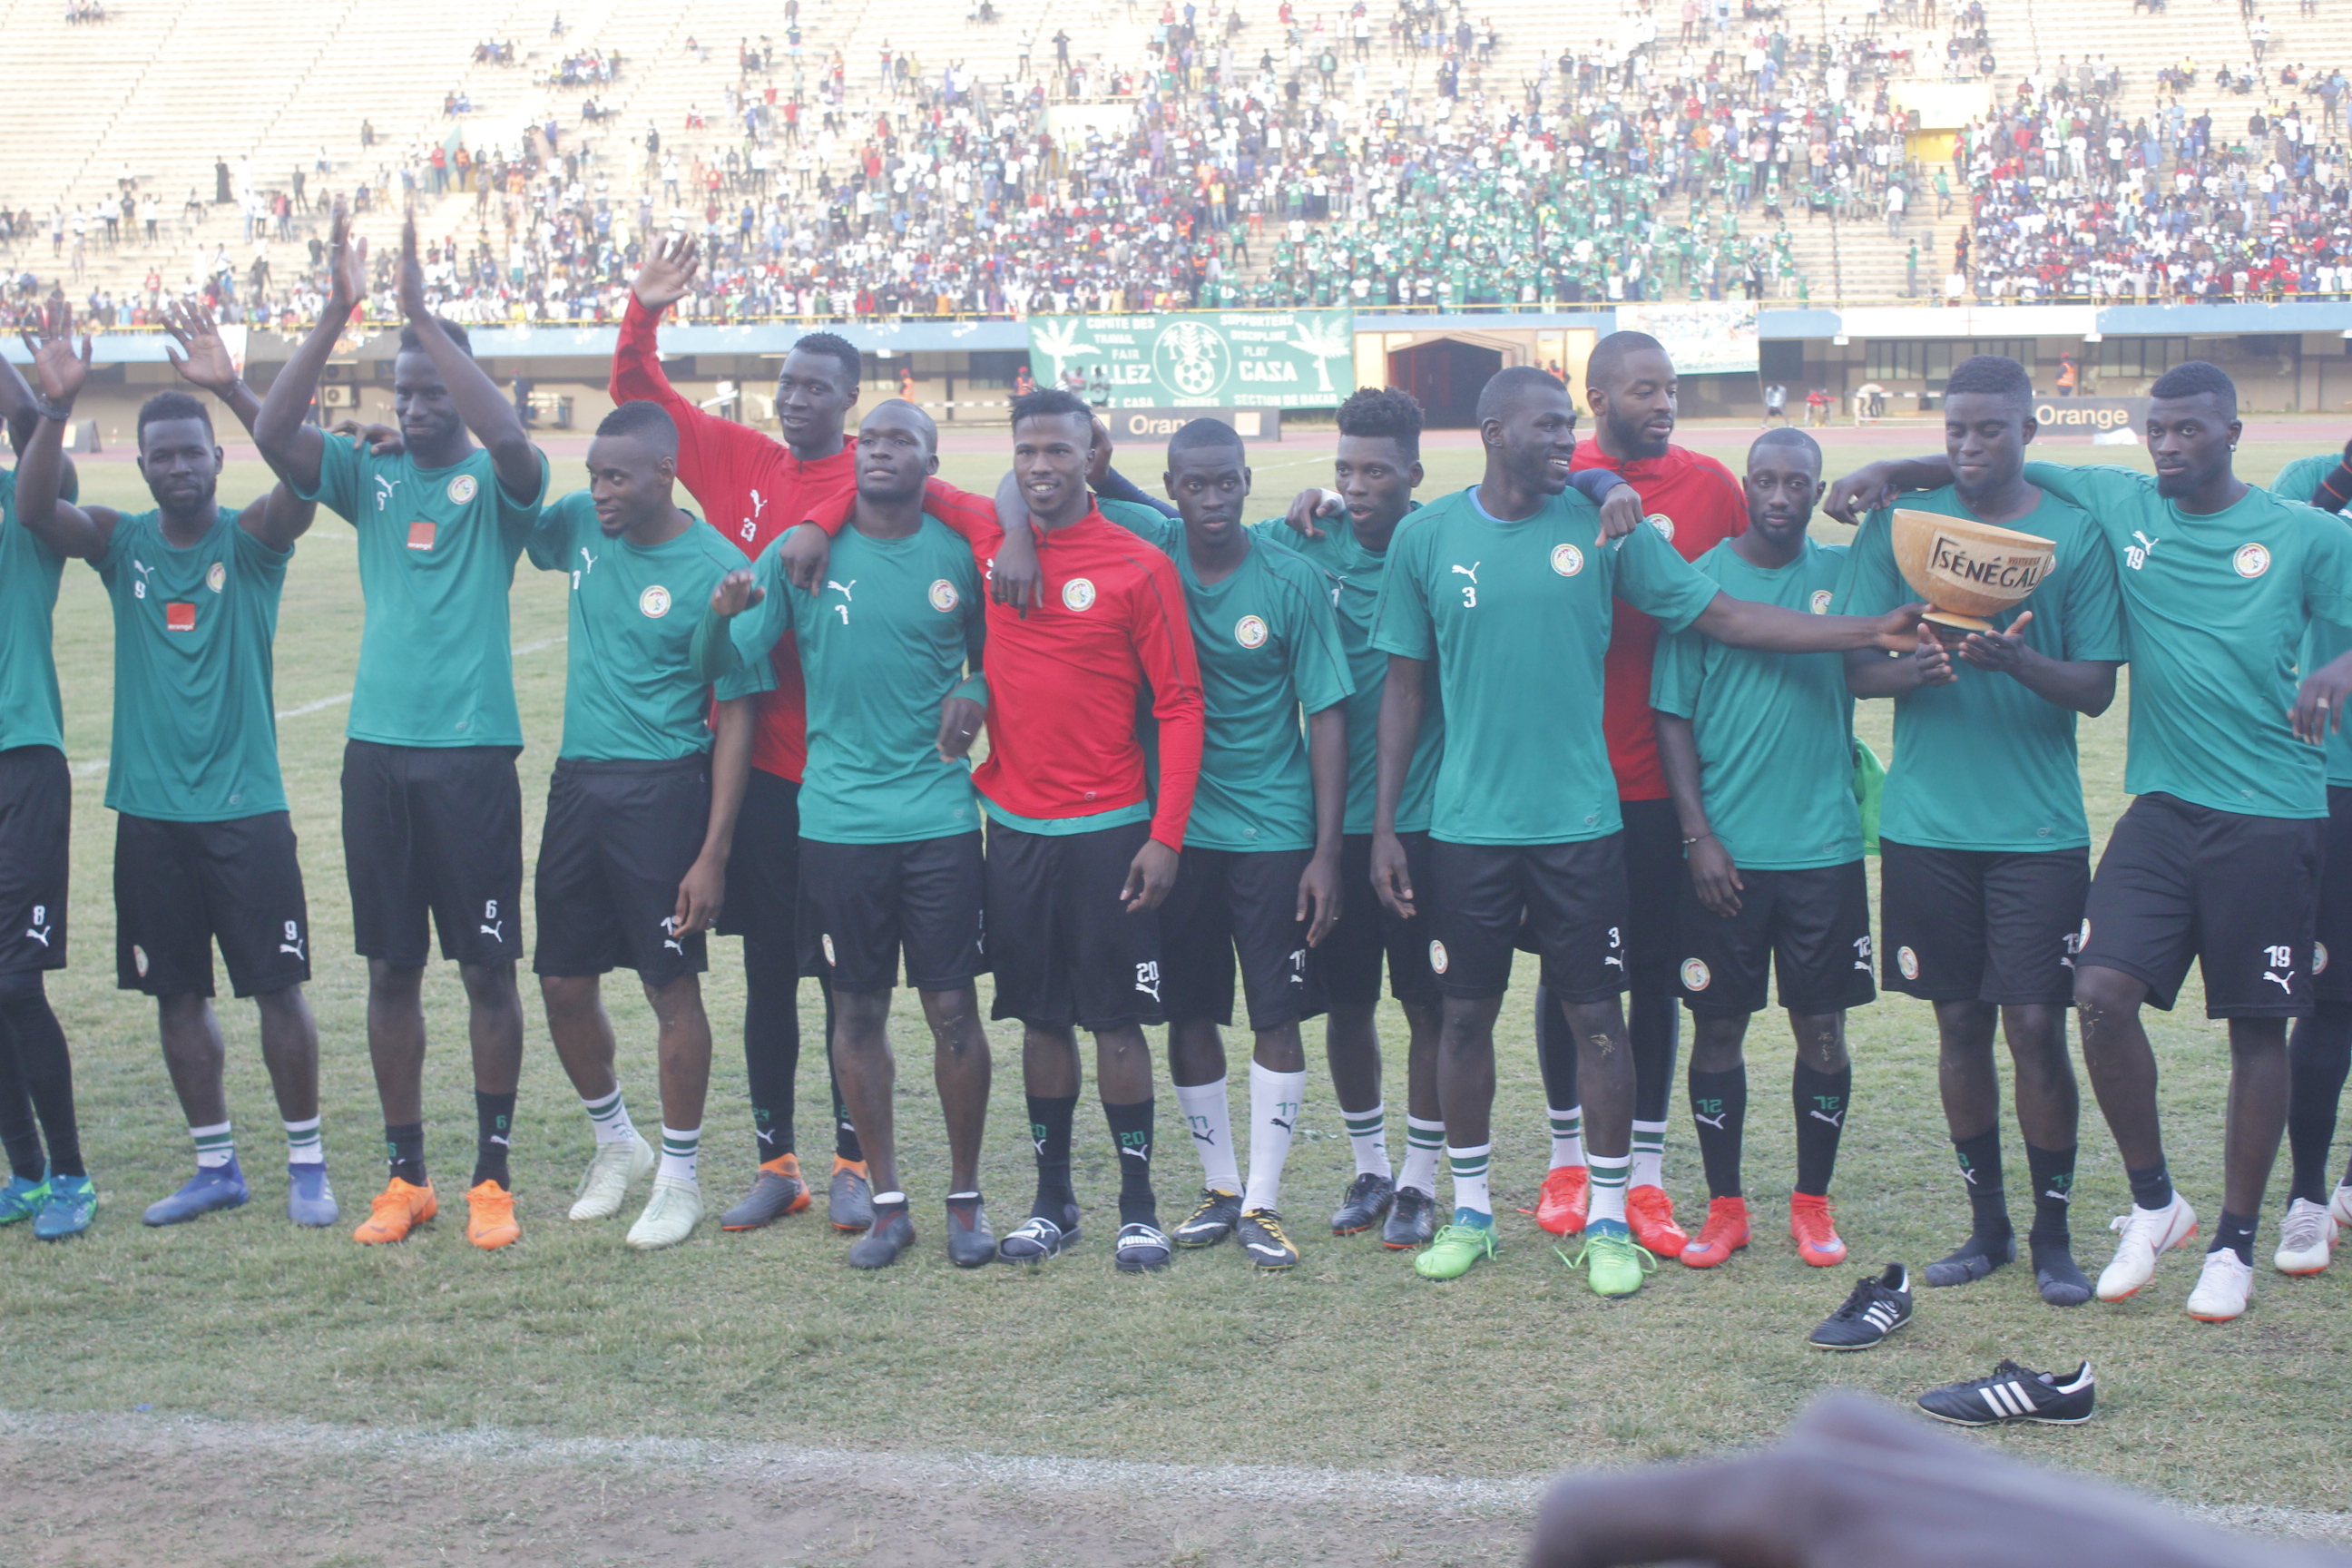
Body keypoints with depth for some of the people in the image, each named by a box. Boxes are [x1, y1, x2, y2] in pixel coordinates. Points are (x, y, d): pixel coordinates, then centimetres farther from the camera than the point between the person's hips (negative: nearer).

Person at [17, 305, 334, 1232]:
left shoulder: (251, 537, -3)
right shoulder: (121, 543, 4)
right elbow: (33, 511, -14)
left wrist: (232, 389, -35)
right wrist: (58, 406, -28)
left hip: (245, 808, -3)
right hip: (150, 810, 3)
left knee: (276, 985, -1)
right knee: (176, 992, 9)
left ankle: (307, 1163, 11)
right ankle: (215, 1166, 21)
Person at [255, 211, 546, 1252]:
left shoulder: (494, 486, -1)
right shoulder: (367, 477, 9)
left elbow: (511, 438, -25)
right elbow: (272, 432, -8)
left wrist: (424, 315, -23)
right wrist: (336, 315, -17)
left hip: (473, 754, -4)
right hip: (377, 748, 4)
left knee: (487, 968, 2)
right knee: (390, 966, 8)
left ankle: (493, 1176, 12)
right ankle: (405, 1175, 18)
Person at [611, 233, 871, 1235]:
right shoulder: (738, 461, 8)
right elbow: (640, 398, 11)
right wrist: (643, 316, -5)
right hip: (755, 764, 4)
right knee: (767, 971, 10)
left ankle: (853, 1164, 15)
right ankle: (775, 1163, 19)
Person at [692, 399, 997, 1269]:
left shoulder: (959, 554, 2)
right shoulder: (804, 552, 1)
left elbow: (996, 649, 16)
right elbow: (723, 666, -3)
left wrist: (977, 690, -6)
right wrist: (723, 616, -24)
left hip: (940, 815, 0)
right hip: (838, 819, 1)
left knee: (953, 1007, 0)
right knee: (858, 1009, 6)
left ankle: (966, 1195, 15)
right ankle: (887, 1201, 18)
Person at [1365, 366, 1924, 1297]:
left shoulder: (1602, 527, 0)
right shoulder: (1428, 539, 1)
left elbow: (1720, 616, 0)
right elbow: (1403, 687, 6)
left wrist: (1872, 632, -8)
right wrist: (1384, 825, 3)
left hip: (1580, 823, 0)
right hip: (1467, 826, 0)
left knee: (1596, 1015, 2)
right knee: (1466, 1012, 8)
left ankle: (1608, 1219, 14)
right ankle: (1470, 1210, 23)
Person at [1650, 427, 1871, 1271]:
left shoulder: (1843, 571, 6)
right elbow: (1672, 715, 0)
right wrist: (1699, 836, -7)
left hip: (1824, 845, 1)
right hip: (1725, 849, -1)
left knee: (1822, 1027, 5)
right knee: (1718, 1027, 4)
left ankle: (1813, 1203, 18)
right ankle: (1724, 1206, 17)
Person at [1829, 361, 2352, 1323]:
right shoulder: (2119, 506, 7)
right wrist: (1891, 472, 1)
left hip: (2270, 814, -2)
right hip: (2164, 803, 3)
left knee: (2257, 1026, 3)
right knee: (2102, 991, -12)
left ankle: (2235, 1243, 17)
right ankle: (2153, 1202, 8)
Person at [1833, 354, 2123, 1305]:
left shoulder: (2075, 536, -1)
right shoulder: (1898, 526, 4)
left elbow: (2097, 689, -3)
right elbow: (1856, 669, 1)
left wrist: (2017, 661, -23)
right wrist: (1916, 665, -21)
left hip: (2039, 827, -2)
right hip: (1928, 824, 2)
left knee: (2036, 1024, -4)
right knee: (1961, 1024, 9)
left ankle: (2053, 1236, 10)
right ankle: (1987, 1225, 22)